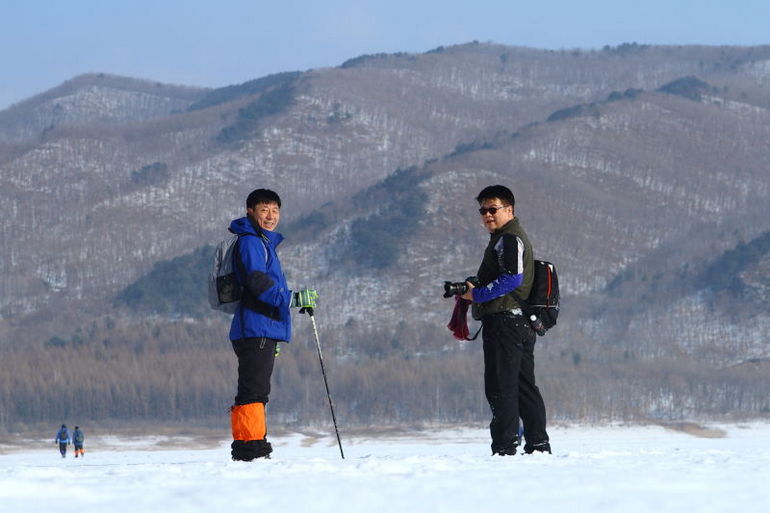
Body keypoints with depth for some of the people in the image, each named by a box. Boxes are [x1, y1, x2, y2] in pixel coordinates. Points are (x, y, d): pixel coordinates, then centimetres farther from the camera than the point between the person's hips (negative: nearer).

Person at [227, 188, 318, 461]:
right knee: (254, 390, -13)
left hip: (263, 331, 11)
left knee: (255, 391, 11)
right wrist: (293, 298, -25)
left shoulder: (264, 243, 25)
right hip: (255, 329, -11)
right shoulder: (250, 243, -8)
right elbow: (257, 282, -21)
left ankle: (246, 449, 14)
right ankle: (251, 446, -16)